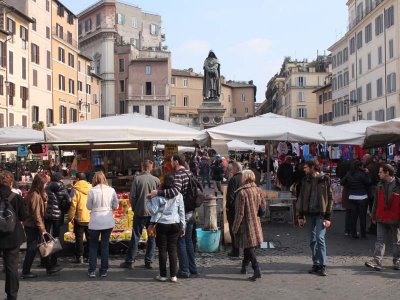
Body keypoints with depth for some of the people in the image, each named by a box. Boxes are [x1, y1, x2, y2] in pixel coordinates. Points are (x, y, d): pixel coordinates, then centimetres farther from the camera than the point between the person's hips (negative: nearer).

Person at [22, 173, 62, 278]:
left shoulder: (32, 194, 10)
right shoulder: (35, 196, -19)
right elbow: (36, 215, -20)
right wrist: (42, 229, -17)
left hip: (29, 225, 10)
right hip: (33, 227, -10)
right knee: (32, 249, 0)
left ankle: (49, 267, 21)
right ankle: (26, 272, 9)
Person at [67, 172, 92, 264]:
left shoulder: (75, 190, -11)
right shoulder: (91, 188, 2)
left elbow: (73, 205, -12)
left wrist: (70, 217, -2)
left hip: (79, 218, -4)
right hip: (91, 218, 4)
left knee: (79, 238, 6)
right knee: (90, 237, 13)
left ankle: (79, 257, 8)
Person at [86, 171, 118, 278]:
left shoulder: (92, 191, -10)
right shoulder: (111, 190, -4)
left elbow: (88, 207, -1)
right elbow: (116, 206, 3)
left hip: (95, 222, -2)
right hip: (108, 221, 2)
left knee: (93, 246, 11)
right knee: (105, 245, 11)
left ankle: (92, 270, 12)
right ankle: (104, 270, 15)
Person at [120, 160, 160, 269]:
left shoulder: (137, 179, -8)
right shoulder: (156, 180, -3)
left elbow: (132, 196, -6)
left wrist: (134, 208, 8)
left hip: (140, 212, -1)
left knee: (135, 237, 5)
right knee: (152, 237, 10)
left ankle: (129, 261, 10)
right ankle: (149, 261, 13)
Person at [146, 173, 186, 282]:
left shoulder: (158, 195, -9)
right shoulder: (178, 195, 0)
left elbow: (153, 210, -7)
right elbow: (182, 211, 4)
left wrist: (147, 201, 8)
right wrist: (182, 226, 11)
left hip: (162, 225, -2)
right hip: (174, 225, 2)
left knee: (162, 250, 6)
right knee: (173, 249, 8)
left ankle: (163, 275, 11)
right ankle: (173, 275, 9)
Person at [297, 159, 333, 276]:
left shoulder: (325, 180, -4)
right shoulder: (306, 180, 8)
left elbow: (330, 198, -4)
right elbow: (301, 198, 11)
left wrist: (328, 217, -9)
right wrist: (301, 216, 8)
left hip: (321, 214, -5)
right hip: (310, 214, 5)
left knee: (320, 238, -11)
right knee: (313, 240, 7)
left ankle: (323, 266, -3)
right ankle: (316, 264, 15)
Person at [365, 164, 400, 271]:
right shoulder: (380, 185, 7)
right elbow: (376, 202, 13)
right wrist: (374, 216, 13)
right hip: (381, 218, 4)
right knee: (380, 240, -2)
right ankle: (377, 261, -5)